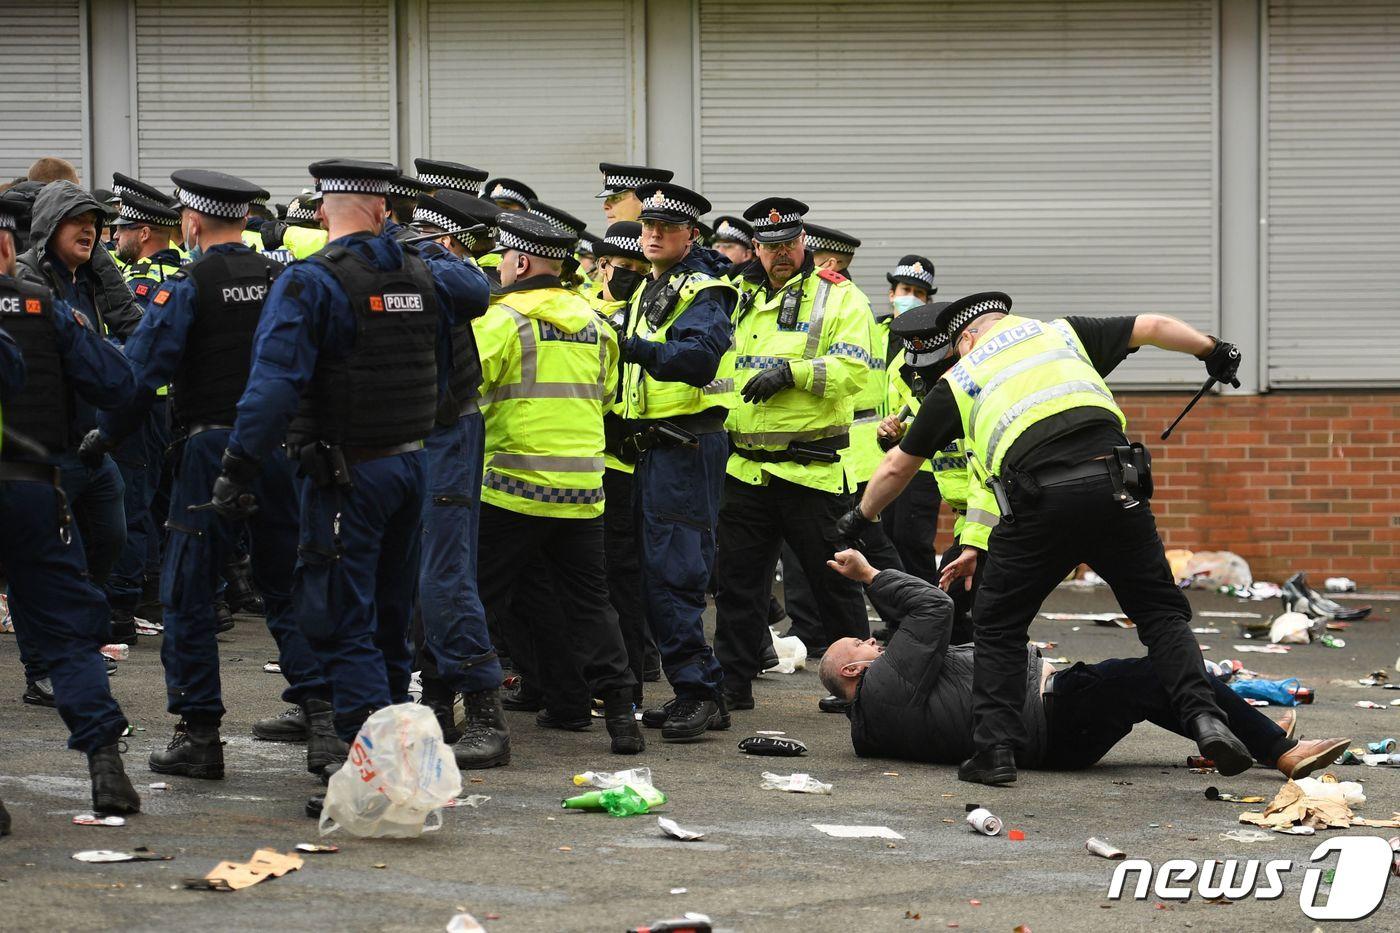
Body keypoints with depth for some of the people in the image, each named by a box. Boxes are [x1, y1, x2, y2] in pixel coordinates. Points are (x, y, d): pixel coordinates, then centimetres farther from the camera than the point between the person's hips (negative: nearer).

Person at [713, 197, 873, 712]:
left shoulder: (839, 298, -1)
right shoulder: (740, 298, 14)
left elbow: (852, 369, -13)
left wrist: (791, 371, -21)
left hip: (811, 469, -5)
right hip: (746, 469, 5)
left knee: (834, 580, 4)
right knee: (737, 580, 6)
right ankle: (732, 684, 13)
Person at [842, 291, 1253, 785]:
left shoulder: (959, 380, 24)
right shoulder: (1061, 333, 27)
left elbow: (897, 467, 31)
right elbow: (1153, 327, 23)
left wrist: (861, 517, 48)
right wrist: (1214, 350, 39)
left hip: (1038, 500, -1)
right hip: (1114, 484, 2)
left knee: (998, 628, 16)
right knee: (1162, 614, 12)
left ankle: (995, 749, 6)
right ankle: (1205, 719, -7)